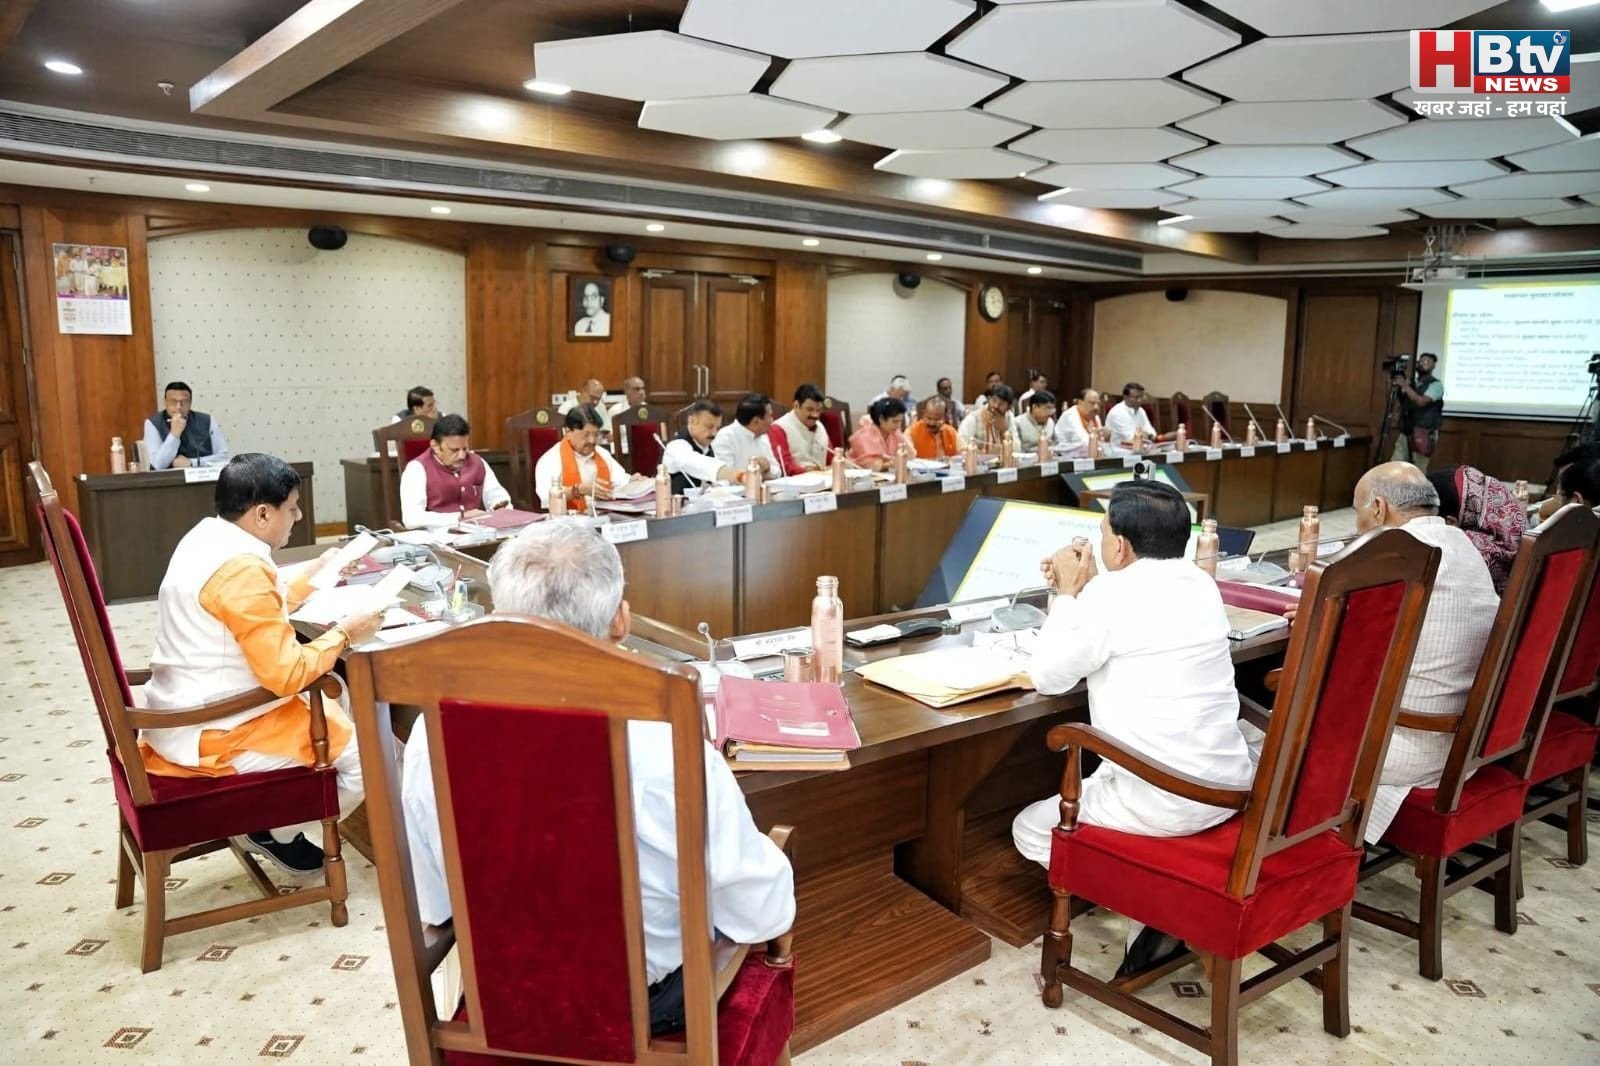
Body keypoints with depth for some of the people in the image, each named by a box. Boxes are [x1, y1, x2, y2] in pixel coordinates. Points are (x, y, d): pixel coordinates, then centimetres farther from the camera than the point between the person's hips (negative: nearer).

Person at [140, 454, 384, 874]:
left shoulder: (206, 537, 5)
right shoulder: (242, 569, -26)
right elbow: (288, 674, -27)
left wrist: (312, 576, 25)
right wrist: (343, 634, -14)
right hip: (213, 735, -10)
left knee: (334, 698, 23)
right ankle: (276, 830, 11)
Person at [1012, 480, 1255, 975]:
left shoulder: (1113, 593, -16)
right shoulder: (1200, 584, 7)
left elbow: (1047, 677, -3)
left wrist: (1070, 594, 4)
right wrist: (1082, 592, 13)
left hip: (1164, 802, -8)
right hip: (1231, 787, 8)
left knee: (1030, 830, 14)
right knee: (1099, 780, 34)